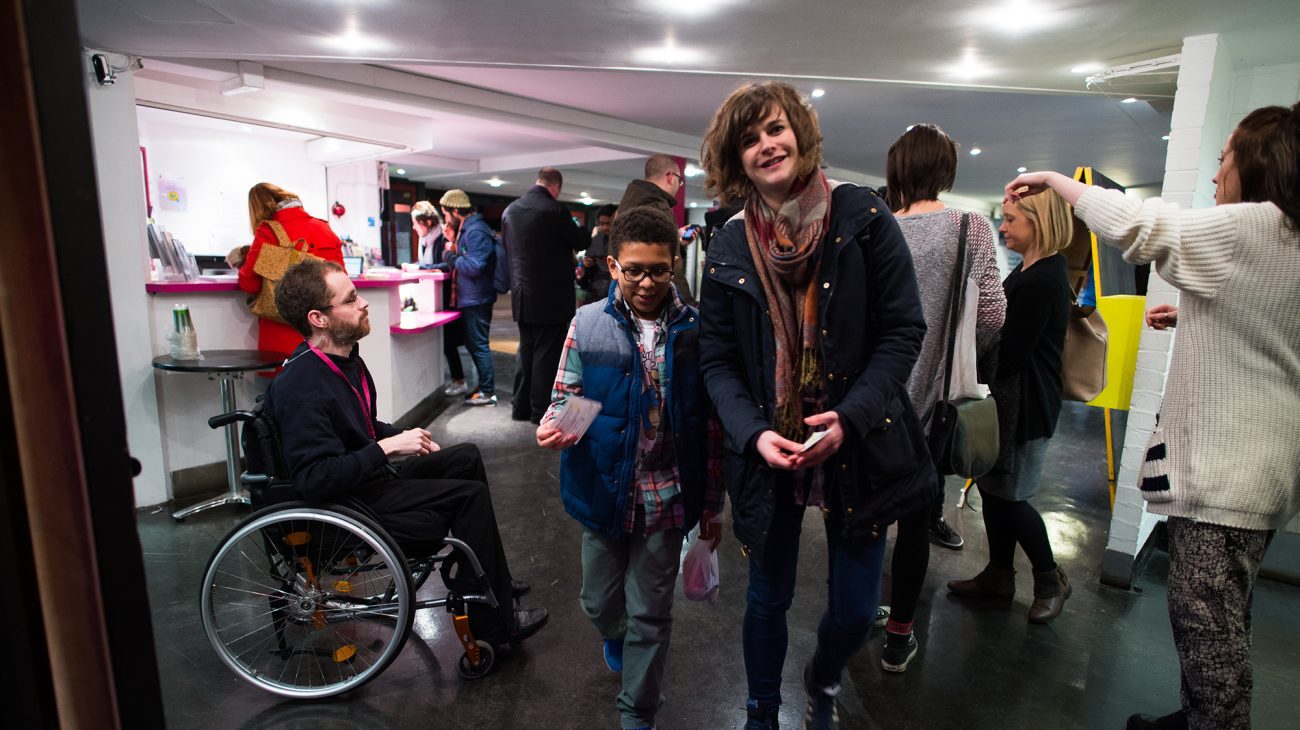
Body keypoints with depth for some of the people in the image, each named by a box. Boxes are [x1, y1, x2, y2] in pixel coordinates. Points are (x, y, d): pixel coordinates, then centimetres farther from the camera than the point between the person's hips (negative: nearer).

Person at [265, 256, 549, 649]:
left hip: (369, 480, 10)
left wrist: (404, 437, 4)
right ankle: (493, 621, -2)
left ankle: (489, 576, 20)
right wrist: (386, 448, -27)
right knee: (471, 495, -14)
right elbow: (313, 478, -32)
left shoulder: (344, 357, 5)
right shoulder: (302, 387, -26)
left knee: (467, 457, 11)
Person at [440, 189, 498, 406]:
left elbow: (474, 266, -26)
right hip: (470, 298, 10)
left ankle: (487, 392, 3)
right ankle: (484, 386, 27)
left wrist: (452, 256, -12)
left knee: (479, 345, -4)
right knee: (473, 344, 17)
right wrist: (452, 242, 5)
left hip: (477, 300, -10)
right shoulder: (466, 229, 15)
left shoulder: (476, 232, -17)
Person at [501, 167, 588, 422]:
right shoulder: (553, 210, -15)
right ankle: (541, 410, 7)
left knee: (525, 350, 16)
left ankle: (520, 406, 22)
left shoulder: (509, 210, 6)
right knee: (547, 353, 1)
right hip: (551, 295, -7)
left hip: (522, 295, 7)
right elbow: (581, 243, -5)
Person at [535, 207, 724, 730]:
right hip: (604, 491, 2)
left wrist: (712, 505, 2)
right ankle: (616, 636, 57)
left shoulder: (695, 329, -7)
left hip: (667, 497, -1)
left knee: (651, 616, 12)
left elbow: (709, 423, -2)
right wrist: (552, 425, -22)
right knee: (599, 603, 20)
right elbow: (565, 395, 2)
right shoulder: (588, 324, -6)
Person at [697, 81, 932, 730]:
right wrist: (754, 433, -15)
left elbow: (904, 330, -6)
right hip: (767, 451, 1)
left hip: (857, 448, 0)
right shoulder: (729, 247, 0)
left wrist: (849, 417, -18)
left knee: (855, 607, 11)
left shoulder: (863, 218, -5)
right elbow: (717, 360, 1)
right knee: (768, 597, 15)